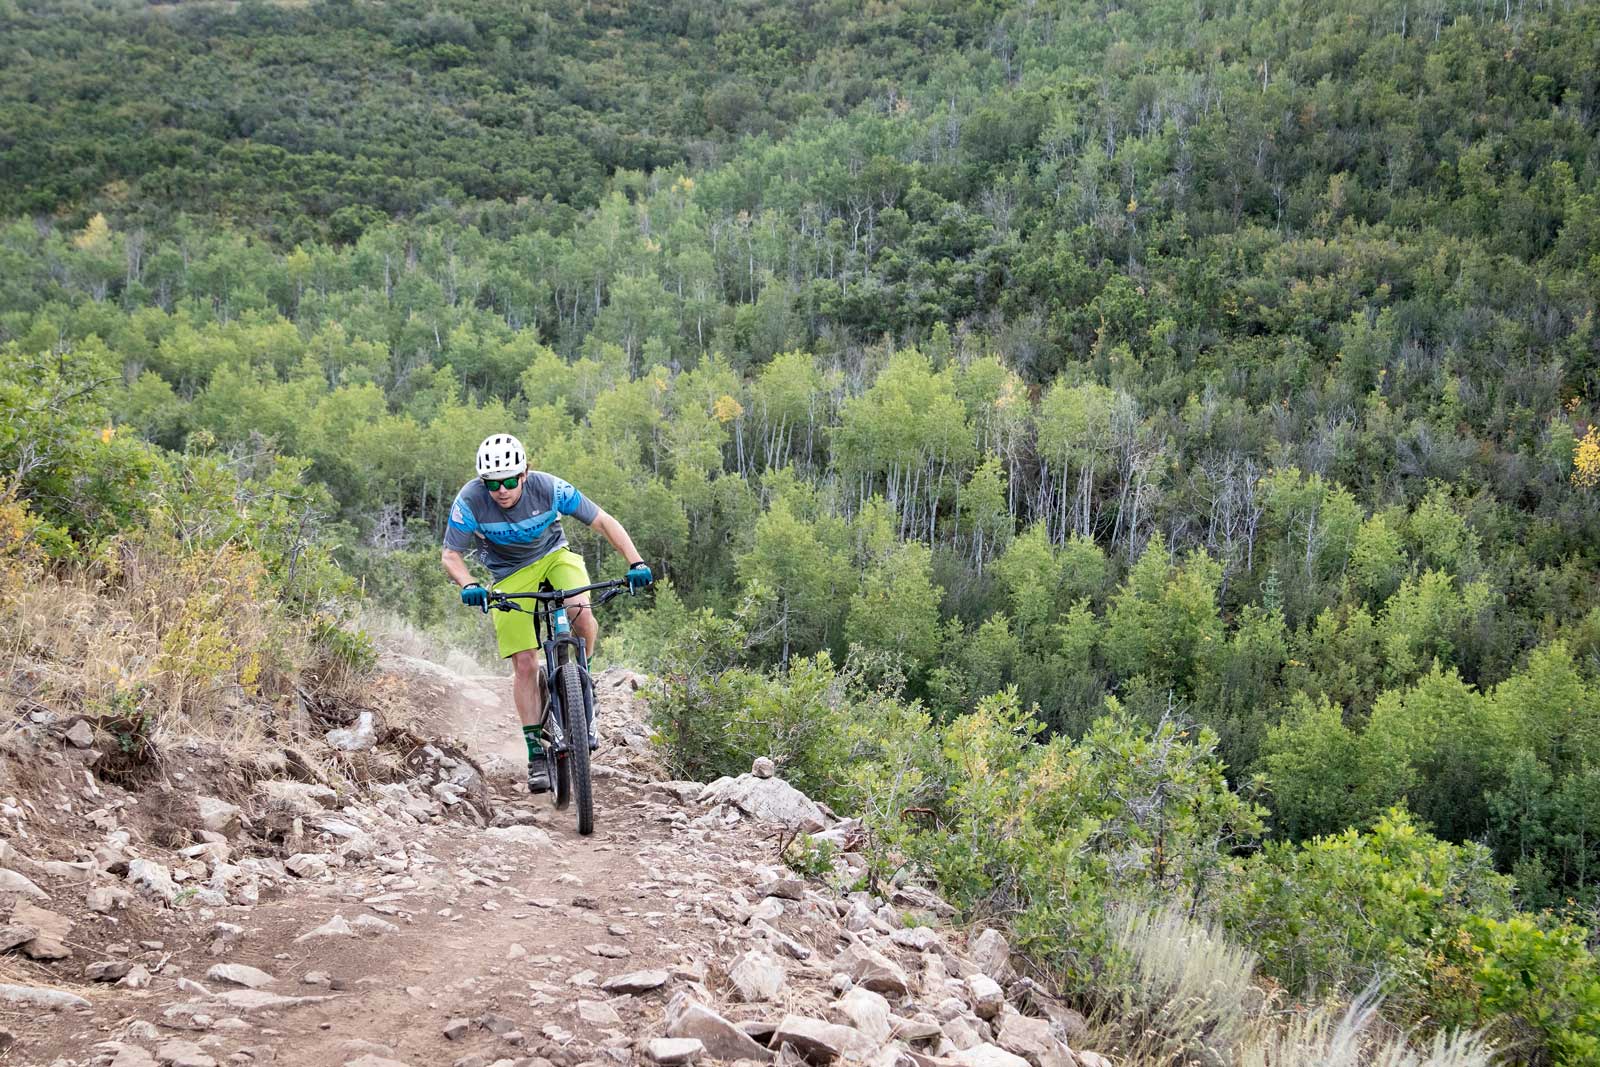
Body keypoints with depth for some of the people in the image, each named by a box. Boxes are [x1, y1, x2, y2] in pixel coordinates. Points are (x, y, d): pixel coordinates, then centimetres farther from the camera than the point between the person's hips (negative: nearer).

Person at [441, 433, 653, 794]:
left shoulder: (548, 488, -27)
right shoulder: (471, 500, -26)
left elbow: (603, 521, -20)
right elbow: (450, 555, -20)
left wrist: (636, 563, -32)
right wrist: (468, 586, -41)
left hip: (554, 556, 0)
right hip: (510, 576, 0)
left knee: (581, 614, -31)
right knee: (524, 664, -8)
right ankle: (536, 754, 2)